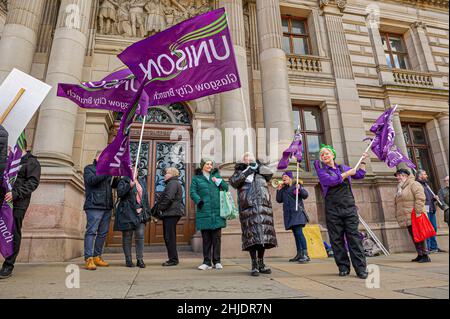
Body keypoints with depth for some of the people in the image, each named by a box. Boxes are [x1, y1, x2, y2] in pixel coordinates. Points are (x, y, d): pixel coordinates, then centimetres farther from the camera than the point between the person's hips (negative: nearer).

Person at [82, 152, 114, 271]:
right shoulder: (89, 168, 5)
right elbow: (91, 180, -15)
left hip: (107, 207, 7)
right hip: (94, 206, -7)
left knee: (103, 232, 8)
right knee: (91, 231, -9)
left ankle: (97, 257, 16)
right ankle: (89, 259, -8)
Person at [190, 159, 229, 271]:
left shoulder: (216, 175, 15)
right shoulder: (196, 178, 7)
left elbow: (226, 188, 12)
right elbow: (193, 192, -1)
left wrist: (218, 181, -5)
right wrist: (198, 201, -19)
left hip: (217, 212, 2)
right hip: (204, 212, -2)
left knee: (217, 238, 6)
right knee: (206, 238, 5)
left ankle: (217, 261, 16)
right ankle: (207, 262, 16)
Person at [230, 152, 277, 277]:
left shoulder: (260, 172, 25)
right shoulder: (240, 172, 15)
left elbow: (270, 174, 9)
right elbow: (233, 181, -4)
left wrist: (259, 166, 2)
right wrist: (247, 171, -8)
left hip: (263, 207, 3)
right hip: (248, 208, -3)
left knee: (264, 234, 3)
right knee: (251, 235, -8)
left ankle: (261, 263, 16)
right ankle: (254, 265, 1)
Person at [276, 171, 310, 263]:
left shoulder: (296, 186, -1)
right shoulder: (283, 189, 15)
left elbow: (305, 195, -7)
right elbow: (279, 200, 12)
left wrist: (299, 189, -23)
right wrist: (279, 190, 2)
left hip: (297, 212, -6)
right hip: (289, 214, 6)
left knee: (299, 232, -16)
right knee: (295, 234, 10)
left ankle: (305, 254, -16)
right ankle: (299, 254, 16)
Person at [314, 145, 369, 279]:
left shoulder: (342, 167, 17)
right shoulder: (321, 169, 5)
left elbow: (360, 175, 30)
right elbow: (330, 180, -14)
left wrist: (362, 161, 27)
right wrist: (347, 174, -5)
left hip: (349, 207, 2)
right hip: (333, 209, -2)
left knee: (354, 237, -3)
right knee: (337, 239, 1)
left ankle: (361, 268, 0)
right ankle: (343, 267, 12)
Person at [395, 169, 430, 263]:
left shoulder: (413, 184, -5)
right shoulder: (400, 188, 21)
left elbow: (420, 198, -17)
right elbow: (398, 204, 24)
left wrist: (418, 211, -21)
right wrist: (398, 216, 19)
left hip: (414, 216, -8)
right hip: (407, 219, 9)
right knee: (414, 237, 10)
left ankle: (425, 255, -2)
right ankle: (420, 255, 17)